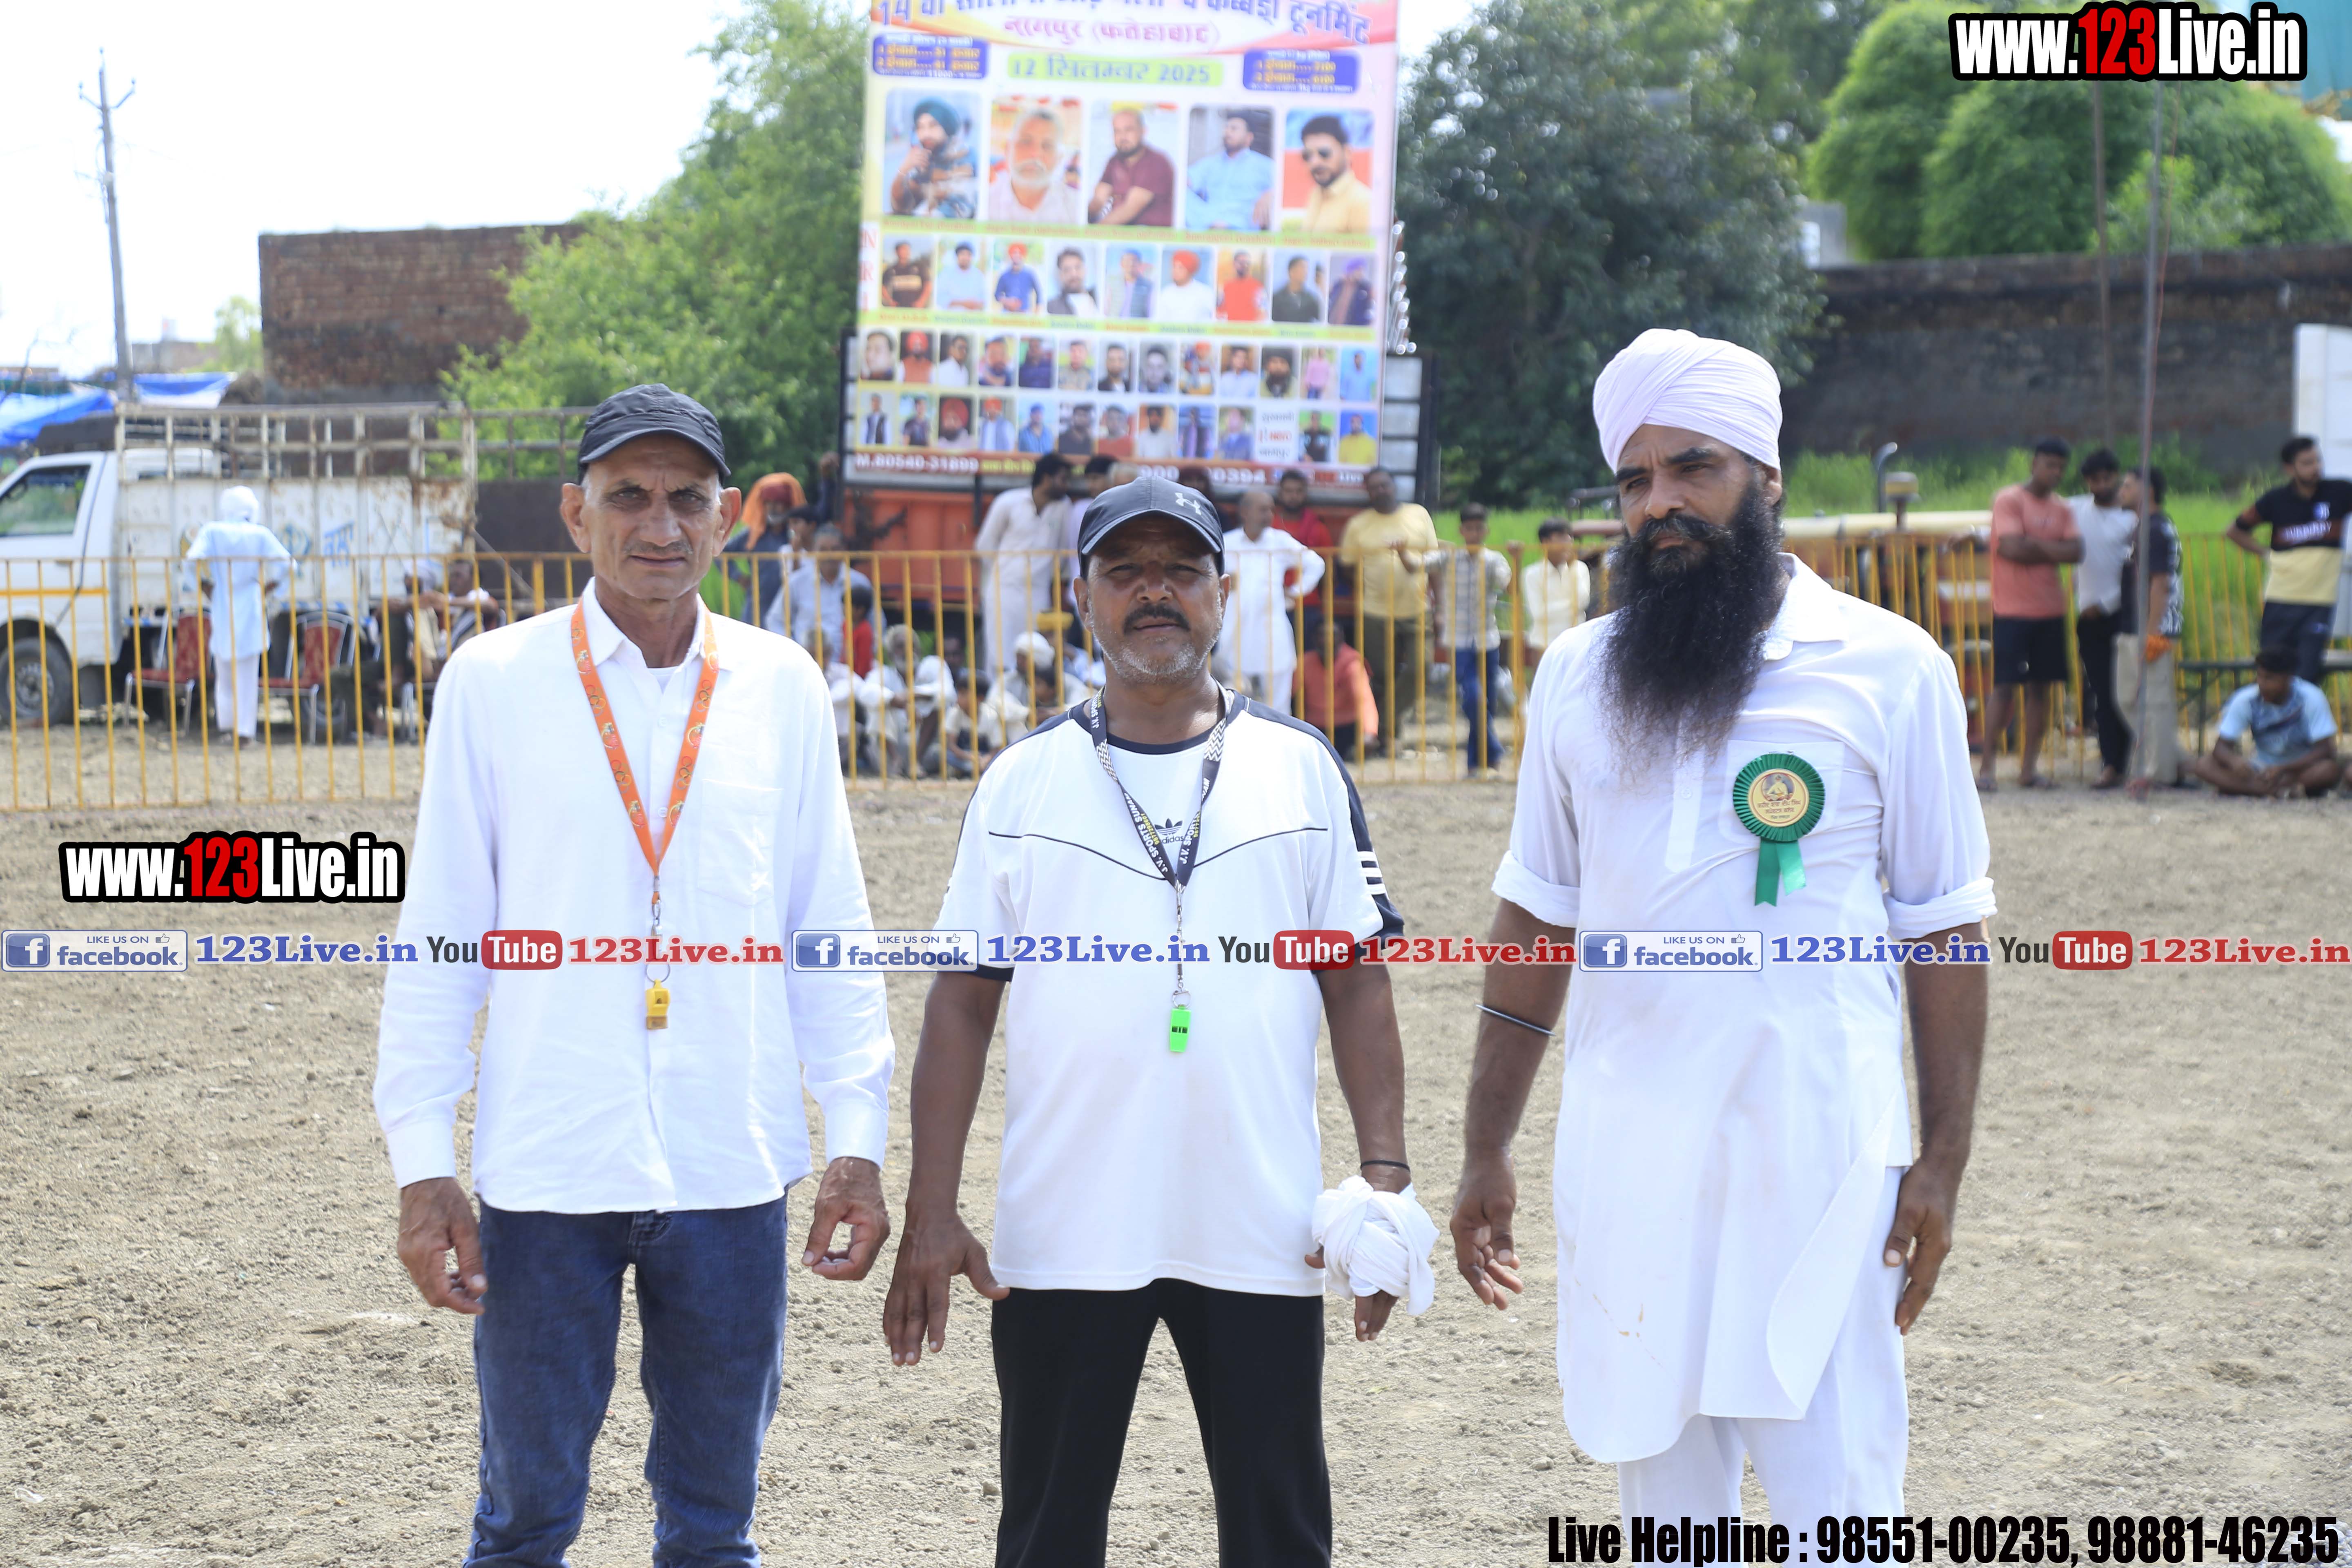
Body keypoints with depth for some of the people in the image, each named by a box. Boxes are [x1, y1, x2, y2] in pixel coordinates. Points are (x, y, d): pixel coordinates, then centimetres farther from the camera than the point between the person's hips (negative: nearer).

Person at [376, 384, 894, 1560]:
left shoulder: (780, 686, 4)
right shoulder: (494, 680, 0)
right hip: (544, 1167, -1)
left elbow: (830, 928, 8)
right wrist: (422, 1162, -3)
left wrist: (858, 1140, 4)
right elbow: (437, 935, 2)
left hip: (731, 1173, 2)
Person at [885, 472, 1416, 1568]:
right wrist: (930, 1214, -3)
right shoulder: (1023, 782, 6)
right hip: (1063, 1235, 0)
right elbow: (963, 999, 4)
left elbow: (1358, 984, 6)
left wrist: (1384, 1175, -4)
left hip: (1261, 1231, 0)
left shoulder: (1301, 769, 6)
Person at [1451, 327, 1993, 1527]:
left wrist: (1942, 1159, -6)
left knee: (1833, 1496, -6)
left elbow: (1943, 930, 0)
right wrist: (1485, 1154, 12)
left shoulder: (1890, 668, -2)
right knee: (1662, 1494, 12)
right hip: (1622, 1155, 4)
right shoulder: (1578, 675, 9)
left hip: (1815, 1150, -4)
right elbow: (1535, 921, 14)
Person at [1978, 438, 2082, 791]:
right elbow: (2012, 547, -18)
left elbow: (2075, 552, 0)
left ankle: (2029, 767, 9)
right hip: (2013, 611, -6)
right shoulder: (2009, 500, -5)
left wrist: (2035, 545, -11)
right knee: (2005, 687, -9)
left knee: (2040, 688, 5)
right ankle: (1987, 766, -5)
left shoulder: (2061, 510, 13)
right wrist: (2053, 549, -4)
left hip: (2050, 612, 6)